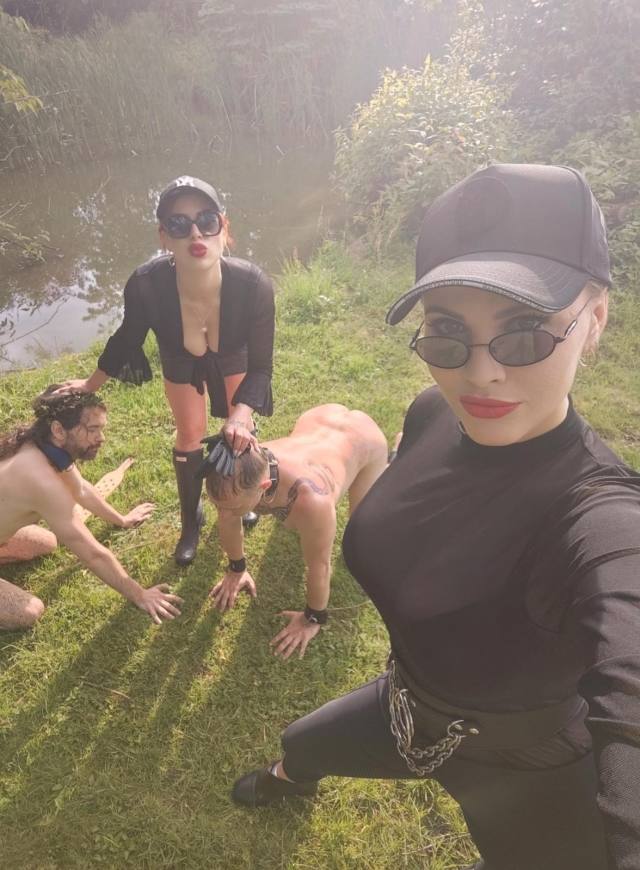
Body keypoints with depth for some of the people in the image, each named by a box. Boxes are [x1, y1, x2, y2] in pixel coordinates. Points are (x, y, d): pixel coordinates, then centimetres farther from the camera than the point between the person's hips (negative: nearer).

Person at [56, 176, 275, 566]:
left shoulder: (253, 284, -43)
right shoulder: (146, 286, -40)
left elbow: (260, 367, -30)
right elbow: (127, 338, -16)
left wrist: (241, 415, -49)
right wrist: (91, 385, 1)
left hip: (234, 360, 0)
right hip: (182, 364, 0)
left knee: (240, 434, 18)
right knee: (189, 437, 15)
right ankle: (191, 521, 40)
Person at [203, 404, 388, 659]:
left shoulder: (310, 498, -49)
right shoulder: (234, 478, -32)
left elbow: (318, 566, -31)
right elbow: (228, 522, -10)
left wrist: (313, 619, -14)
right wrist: (236, 569, 5)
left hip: (364, 437, -5)